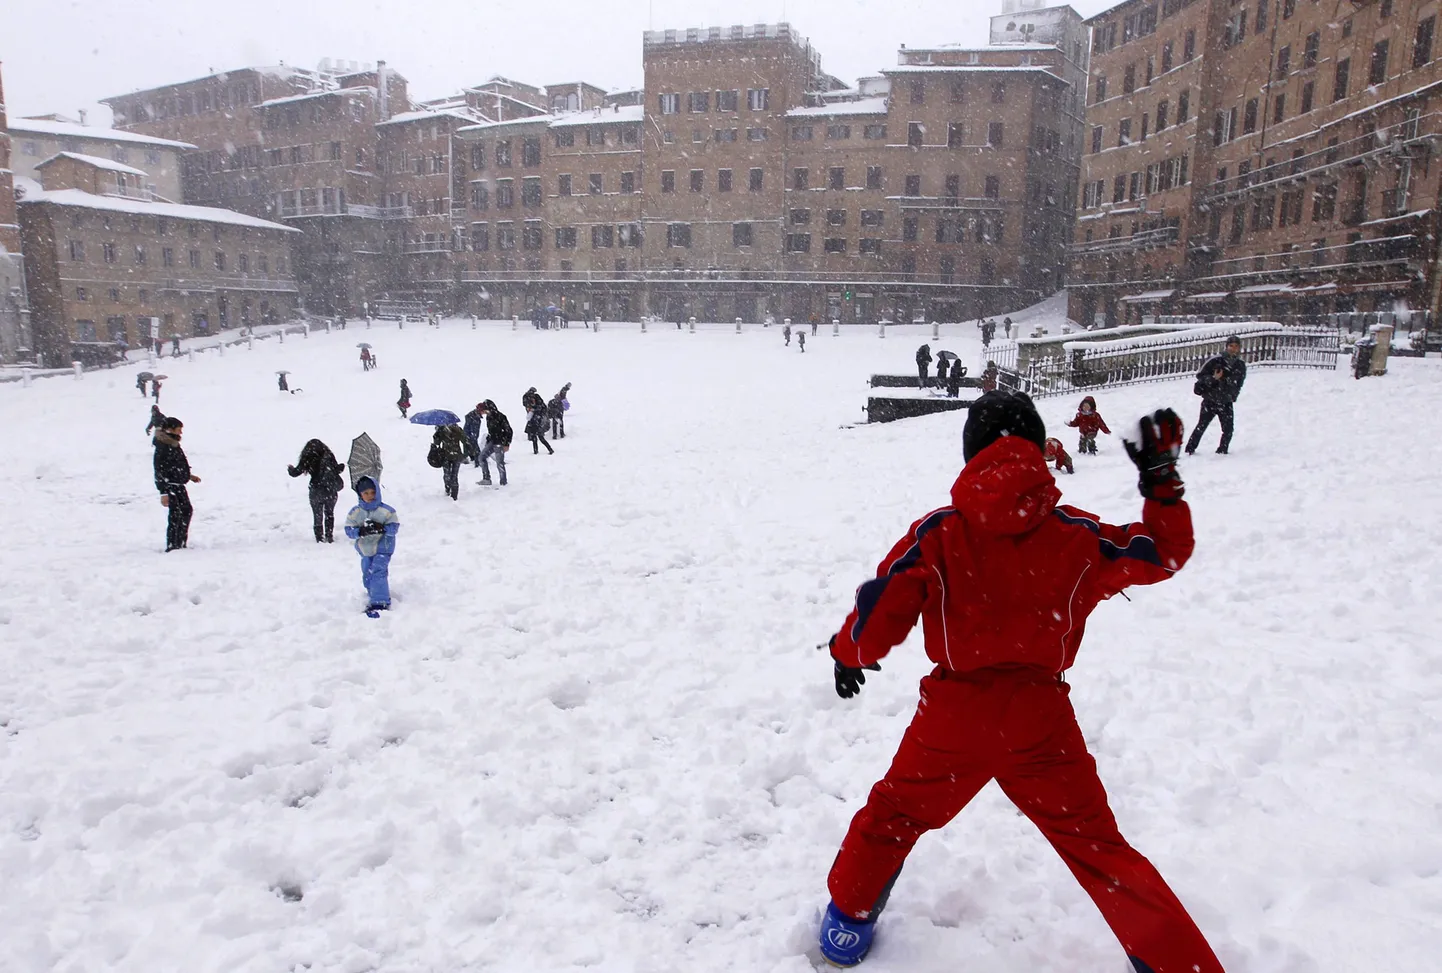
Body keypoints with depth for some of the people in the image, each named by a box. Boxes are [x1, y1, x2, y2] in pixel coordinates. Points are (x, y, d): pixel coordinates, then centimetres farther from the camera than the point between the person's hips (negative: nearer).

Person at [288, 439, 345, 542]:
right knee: (329, 513, 19)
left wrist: (290, 469, 20)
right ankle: (329, 537, 17)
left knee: (317, 515, 13)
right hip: (331, 491, 1)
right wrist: (342, 466, 22)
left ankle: (320, 538, 13)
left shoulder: (307, 459, -5)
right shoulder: (328, 455, -3)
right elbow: (336, 470, 0)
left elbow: (296, 472, -3)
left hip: (316, 492, -1)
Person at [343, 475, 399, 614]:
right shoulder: (355, 512, -4)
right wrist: (361, 531, -28)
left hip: (382, 548, -5)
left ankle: (380, 602, -20)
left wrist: (381, 528, -32)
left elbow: (394, 527, -14)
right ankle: (372, 597, 37)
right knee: (367, 576, 17)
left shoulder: (386, 510, -11)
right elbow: (349, 530, -8)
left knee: (378, 572, -18)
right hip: (365, 549, 5)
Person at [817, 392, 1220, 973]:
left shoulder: (936, 535, -10)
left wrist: (849, 654, 11)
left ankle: (848, 922, 39)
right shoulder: (1077, 538, -4)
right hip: (1040, 721, 1)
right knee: (1099, 850, 18)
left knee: (894, 815, 23)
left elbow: (880, 614, -8)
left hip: (953, 718, 0)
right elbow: (1164, 556, 9)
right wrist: (1162, 484, 16)